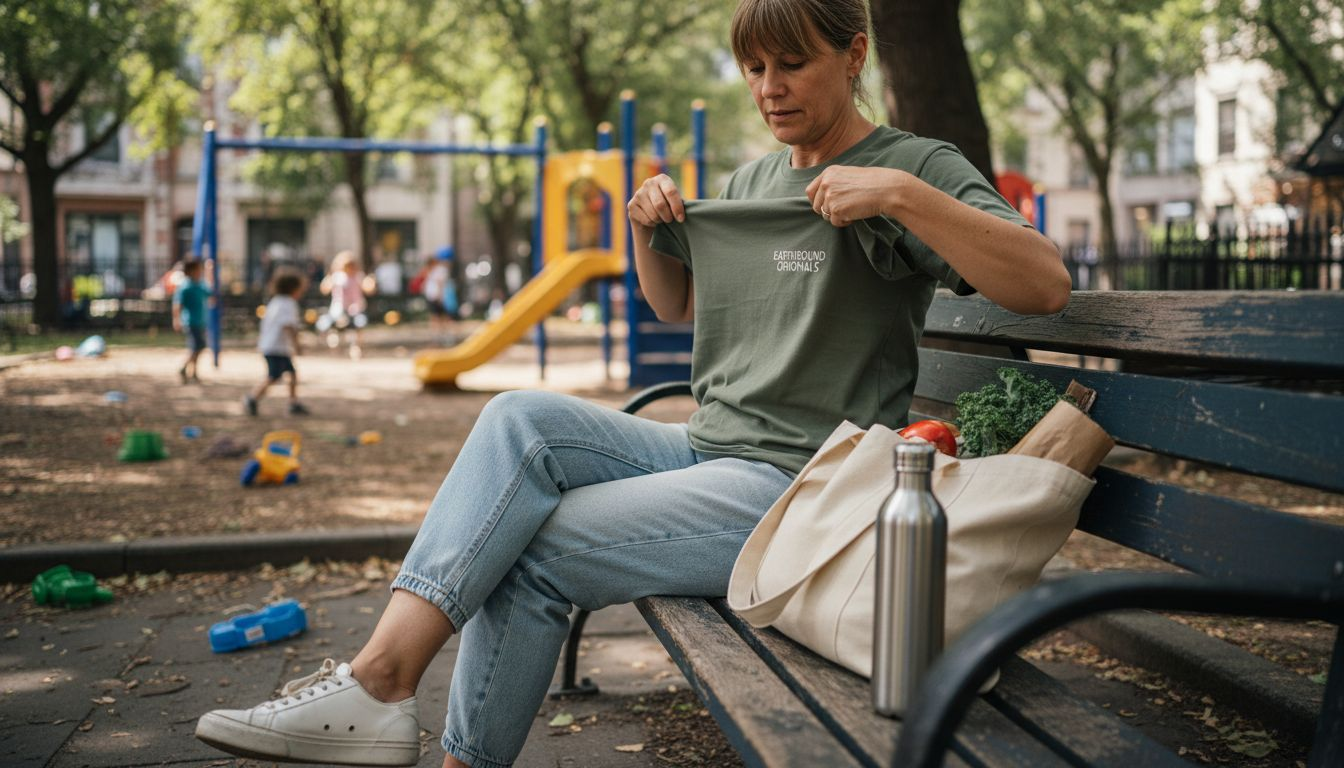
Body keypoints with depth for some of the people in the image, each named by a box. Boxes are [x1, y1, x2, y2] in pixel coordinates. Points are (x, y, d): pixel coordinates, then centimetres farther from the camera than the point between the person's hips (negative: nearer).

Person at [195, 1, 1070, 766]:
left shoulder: (915, 167, -5)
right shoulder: (753, 181, 17)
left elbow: (1047, 284, -20)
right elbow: (675, 303, 30)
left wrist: (901, 193, -28)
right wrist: (647, 227, 10)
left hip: (801, 489, -7)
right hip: (708, 455, 7)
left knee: (532, 551, -15)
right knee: (523, 419, -15)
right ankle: (383, 668, -19)